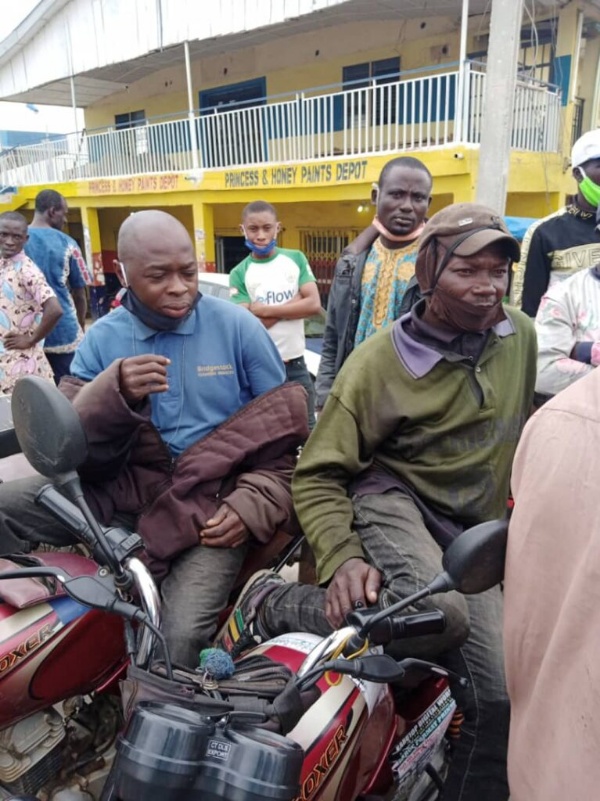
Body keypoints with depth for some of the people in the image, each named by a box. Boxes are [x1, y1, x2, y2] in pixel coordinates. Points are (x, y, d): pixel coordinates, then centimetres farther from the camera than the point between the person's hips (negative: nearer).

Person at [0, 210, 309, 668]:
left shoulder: (239, 327, 0)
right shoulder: (102, 338, 4)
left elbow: (282, 430, 3)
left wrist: (251, 506, -10)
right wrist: (115, 396, -22)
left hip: (215, 501, -2)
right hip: (125, 488, 3)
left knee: (182, 636, -23)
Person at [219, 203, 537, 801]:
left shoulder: (520, 335, 3)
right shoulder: (381, 361, -13)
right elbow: (318, 474, -12)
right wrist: (340, 558, -27)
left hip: (471, 530, 6)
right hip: (392, 500, -5)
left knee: (498, 702, -3)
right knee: (437, 611, -37)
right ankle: (273, 605, -15)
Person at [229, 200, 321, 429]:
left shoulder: (296, 259, 3)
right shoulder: (240, 273, -3)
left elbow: (313, 304, -8)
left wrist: (265, 310, -12)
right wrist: (294, 304, -13)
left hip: (296, 363, 2)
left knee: (307, 428, 13)